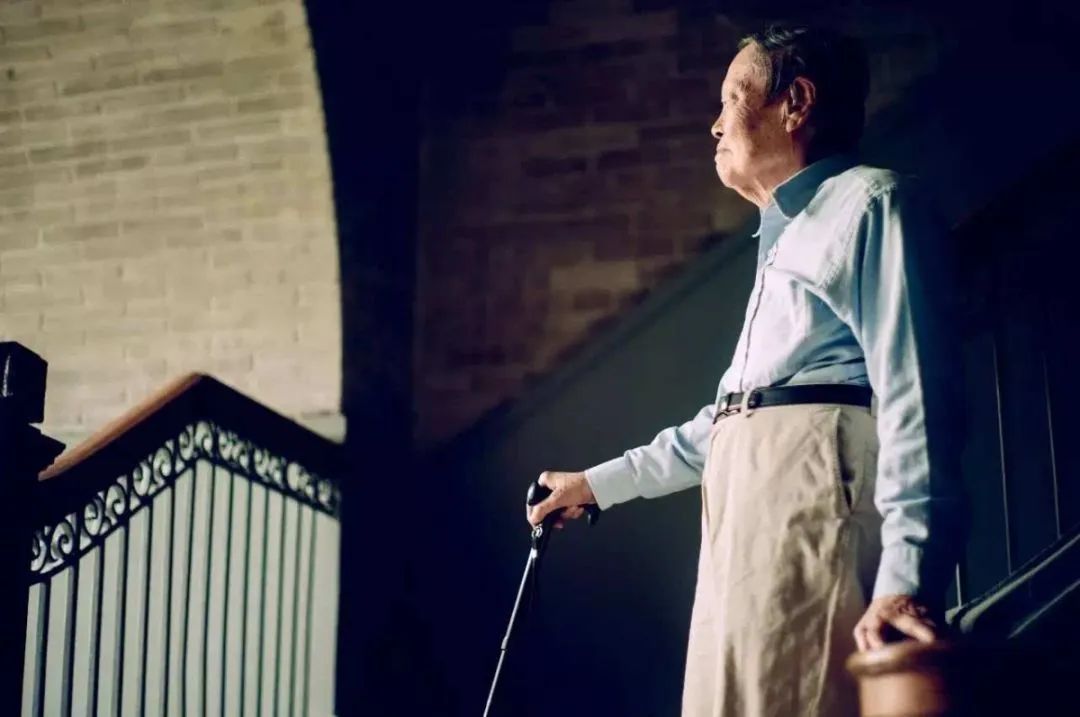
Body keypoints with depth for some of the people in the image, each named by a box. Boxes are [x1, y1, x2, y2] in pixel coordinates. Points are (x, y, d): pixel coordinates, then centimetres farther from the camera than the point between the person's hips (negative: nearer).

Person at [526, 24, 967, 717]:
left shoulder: (871, 203, 1)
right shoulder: (789, 243, 31)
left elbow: (917, 394, -12)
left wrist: (905, 576, -23)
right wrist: (599, 484, 38)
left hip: (815, 500, -9)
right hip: (751, 522, 9)